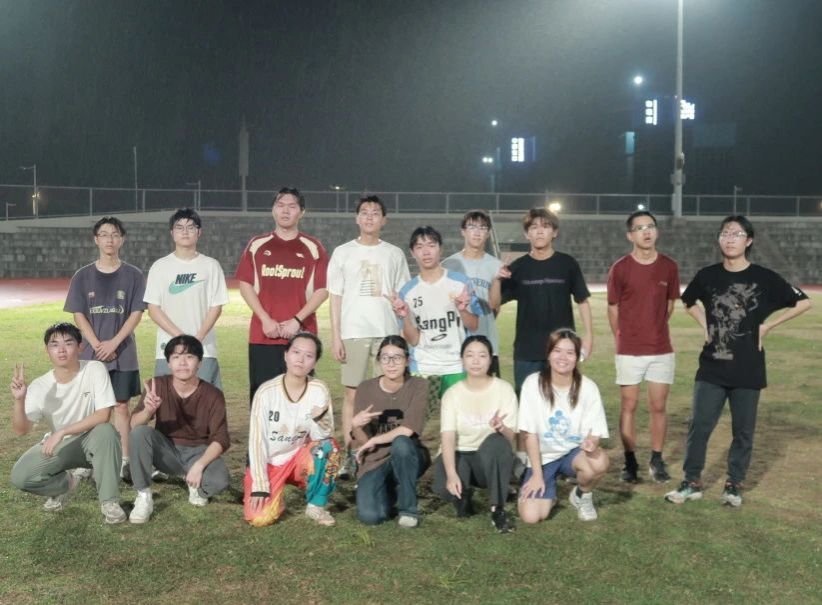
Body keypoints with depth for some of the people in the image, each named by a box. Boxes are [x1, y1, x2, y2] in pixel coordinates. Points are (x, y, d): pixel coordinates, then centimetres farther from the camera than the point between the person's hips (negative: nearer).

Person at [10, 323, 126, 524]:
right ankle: (66, 483, 12)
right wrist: (19, 400, -33)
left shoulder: (95, 369, -19)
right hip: (59, 445, 3)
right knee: (20, 476, -21)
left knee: (106, 431, -37)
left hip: (91, 441, -2)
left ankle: (109, 500, -19)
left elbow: (103, 415, -25)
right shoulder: (39, 386, -11)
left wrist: (61, 432, -30)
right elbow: (21, 430, -16)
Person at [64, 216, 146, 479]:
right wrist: (97, 346, -11)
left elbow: (136, 313, -2)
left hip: (123, 353, -1)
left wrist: (113, 343, -12)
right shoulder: (83, 276, 5)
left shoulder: (133, 275, 2)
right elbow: (78, 315, 1)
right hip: (91, 352, 1)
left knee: (121, 405, 1)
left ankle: (125, 460, 4)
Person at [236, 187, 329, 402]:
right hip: (262, 335, 1)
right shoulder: (257, 245, 9)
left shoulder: (313, 248, 5)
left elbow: (322, 290, 1)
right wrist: (265, 320, -7)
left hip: (301, 335, -1)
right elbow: (245, 285, 5)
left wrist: (297, 320, -10)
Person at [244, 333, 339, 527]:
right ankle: (275, 495, 14)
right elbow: (257, 440, -14)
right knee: (260, 518, -23)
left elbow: (322, 437, -13)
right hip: (268, 463, -2)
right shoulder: (266, 391, -17)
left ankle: (316, 505, -7)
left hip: (299, 458, 2)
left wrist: (319, 419, -35)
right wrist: (260, 486, -16)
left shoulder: (319, 390, -12)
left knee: (329, 447, -29)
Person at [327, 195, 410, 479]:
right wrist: (336, 336, -3)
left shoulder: (394, 254, 10)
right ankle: (349, 456, 6)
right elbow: (336, 296, 5)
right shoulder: (343, 252, 6)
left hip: (387, 333, 1)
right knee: (352, 394, 0)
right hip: (353, 333, -1)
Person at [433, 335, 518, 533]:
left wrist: (500, 428, -39)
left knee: (495, 442, -36)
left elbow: (511, 436, -13)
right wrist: (451, 473, -33)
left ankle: (498, 509, -24)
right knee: (443, 486, -32)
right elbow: (448, 437, -17)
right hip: (460, 454, 1)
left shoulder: (504, 389, -7)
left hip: (493, 458, -1)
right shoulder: (452, 394, -5)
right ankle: (463, 497, 6)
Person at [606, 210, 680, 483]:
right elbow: (613, 308, 3)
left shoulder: (669, 266, 0)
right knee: (628, 406, 5)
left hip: (662, 350, 2)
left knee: (658, 407, 6)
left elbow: (670, 304, 12)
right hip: (629, 351, -2)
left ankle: (657, 460, 20)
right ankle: (630, 462, 15)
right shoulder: (620, 269, -7)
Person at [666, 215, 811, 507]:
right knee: (699, 426, 0)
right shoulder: (707, 276, 0)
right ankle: (692, 482, 13)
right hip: (712, 367, 1)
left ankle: (734, 484, 24)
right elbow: (688, 301, 21)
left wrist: (767, 326, -3)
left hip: (748, 370, -1)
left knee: (743, 431, 8)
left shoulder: (764, 278, -7)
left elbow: (803, 302, 1)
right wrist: (705, 326, 6)